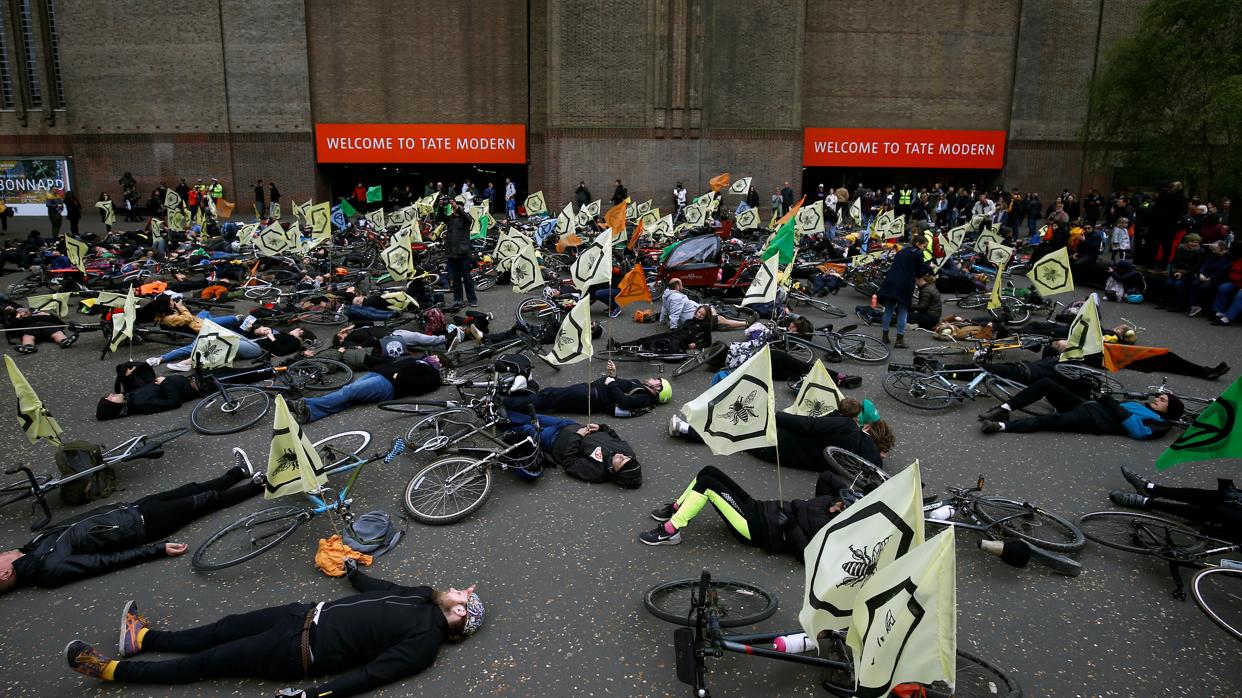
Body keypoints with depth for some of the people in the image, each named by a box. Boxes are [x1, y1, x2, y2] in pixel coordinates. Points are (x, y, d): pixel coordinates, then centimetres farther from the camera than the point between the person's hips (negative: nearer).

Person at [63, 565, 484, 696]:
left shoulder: (424, 642, -19)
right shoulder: (423, 597, 6)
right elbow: (379, 590, 23)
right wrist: (353, 571, 37)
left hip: (300, 651, -7)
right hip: (308, 615, 7)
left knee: (203, 663, 1)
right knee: (225, 629, 15)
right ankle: (142, 639, 32)